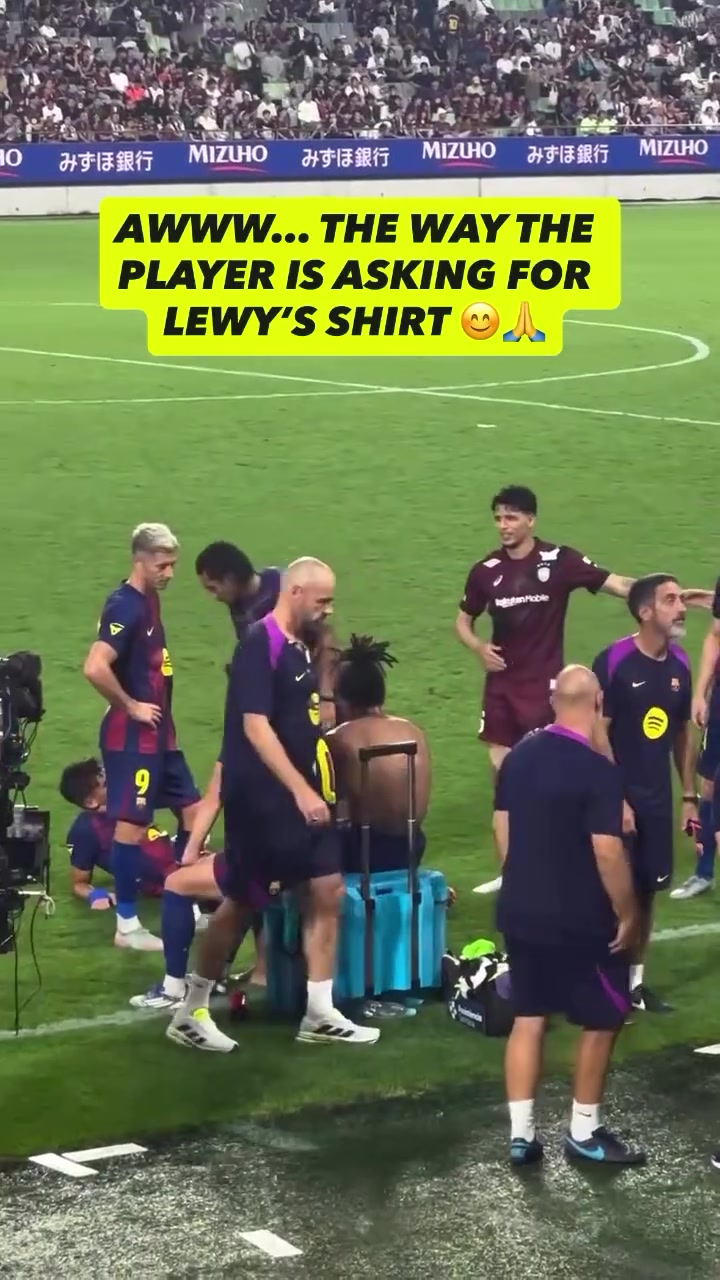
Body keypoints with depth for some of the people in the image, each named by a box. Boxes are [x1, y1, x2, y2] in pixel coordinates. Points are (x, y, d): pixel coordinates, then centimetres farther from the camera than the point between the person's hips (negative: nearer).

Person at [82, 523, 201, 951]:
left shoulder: (150, 600, 10)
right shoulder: (125, 606, -19)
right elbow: (95, 668, -30)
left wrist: (160, 711, 13)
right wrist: (131, 707, -17)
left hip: (159, 733, 10)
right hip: (132, 736, -10)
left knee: (192, 810, 12)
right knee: (132, 822, -4)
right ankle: (127, 924, 3)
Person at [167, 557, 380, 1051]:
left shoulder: (300, 646, 11)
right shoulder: (260, 645, -16)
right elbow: (255, 725, -22)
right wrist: (300, 790, -26)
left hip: (302, 794, 8)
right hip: (260, 797, -8)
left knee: (328, 891, 4)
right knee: (243, 902, -1)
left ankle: (320, 1014, 10)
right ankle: (191, 1012, 11)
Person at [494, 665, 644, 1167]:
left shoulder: (518, 756, 3)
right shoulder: (597, 770, -20)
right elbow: (607, 852, -21)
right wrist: (627, 914, -10)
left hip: (520, 912, 7)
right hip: (580, 920, -6)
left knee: (529, 1017, 12)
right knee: (602, 1020, 10)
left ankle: (522, 1133, 12)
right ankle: (585, 1132, 16)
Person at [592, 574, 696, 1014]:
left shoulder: (680, 664, 4)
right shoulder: (614, 661, -15)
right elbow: (598, 732, -15)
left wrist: (689, 797, 11)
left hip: (658, 797, 6)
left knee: (648, 889, 11)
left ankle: (636, 979, 22)